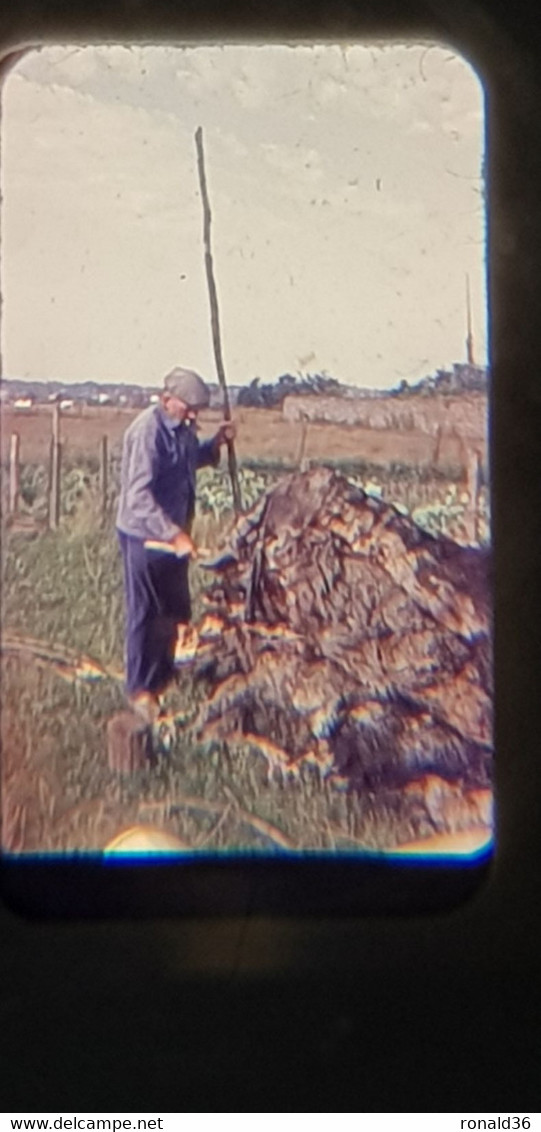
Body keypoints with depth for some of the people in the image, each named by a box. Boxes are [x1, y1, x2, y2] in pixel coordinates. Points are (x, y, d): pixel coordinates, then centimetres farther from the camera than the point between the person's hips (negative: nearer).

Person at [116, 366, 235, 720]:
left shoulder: (183, 427, 3)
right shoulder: (147, 431, -25)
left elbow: (192, 459, 24)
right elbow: (139, 495, -31)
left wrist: (217, 442, 4)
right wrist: (174, 534, -37)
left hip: (174, 532, 9)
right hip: (145, 535, -9)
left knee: (174, 609, 19)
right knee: (146, 613, 0)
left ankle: (163, 674, 36)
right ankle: (141, 688, 11)